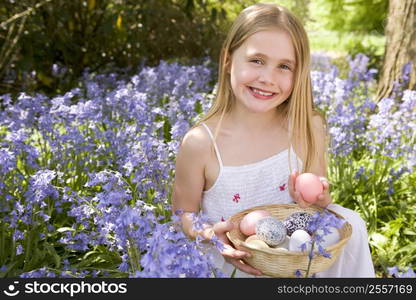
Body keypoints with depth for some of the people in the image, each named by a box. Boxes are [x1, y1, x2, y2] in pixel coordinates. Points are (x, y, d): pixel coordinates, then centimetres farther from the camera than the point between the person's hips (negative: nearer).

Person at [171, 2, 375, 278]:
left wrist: (317, 201, -20)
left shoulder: (309, 129, -10)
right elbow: (184, 214, -4)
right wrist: (209, 235, -26)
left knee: (350, 223, -17)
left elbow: (320, 199, 4)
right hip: (232, 265, -2)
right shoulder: (200, 144, -18)